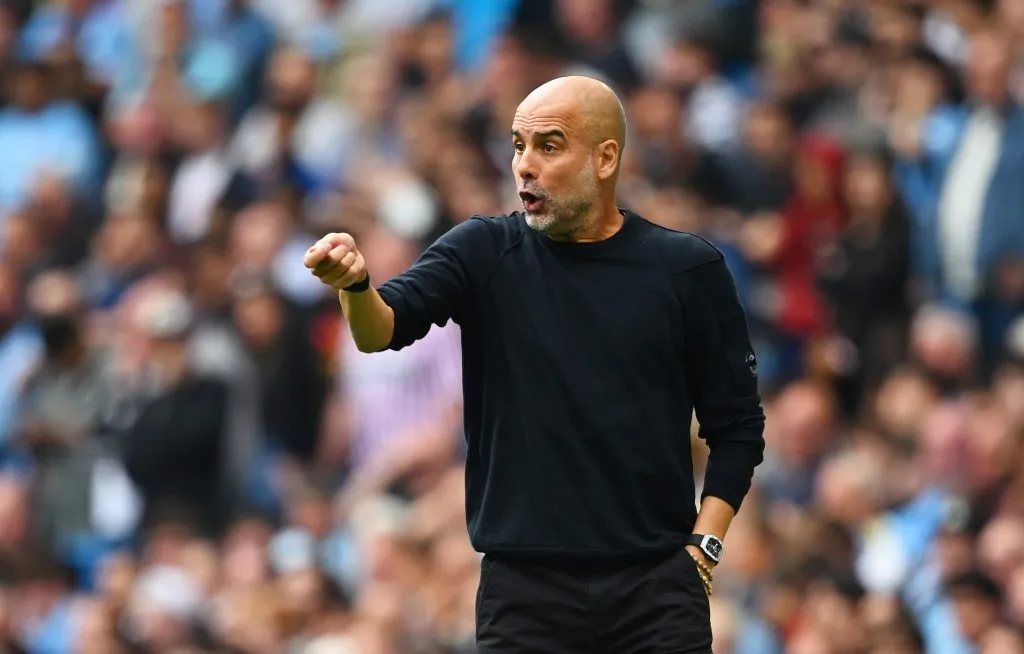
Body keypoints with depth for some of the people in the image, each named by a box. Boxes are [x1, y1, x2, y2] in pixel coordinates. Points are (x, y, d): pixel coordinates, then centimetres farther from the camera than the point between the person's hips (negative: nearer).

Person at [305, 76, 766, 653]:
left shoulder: (689, 270, 3)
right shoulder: (484, 253, 3)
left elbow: (737, 426, 7)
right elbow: (386, 327, -13)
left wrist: (701, 550, -2)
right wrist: (356, 285, -34)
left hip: (655, 588, 0)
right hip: (523, 589, 0)